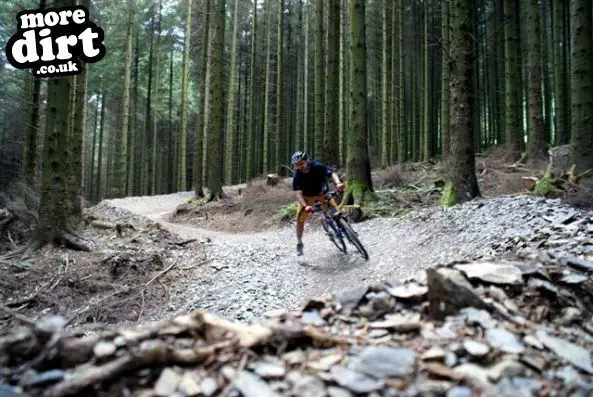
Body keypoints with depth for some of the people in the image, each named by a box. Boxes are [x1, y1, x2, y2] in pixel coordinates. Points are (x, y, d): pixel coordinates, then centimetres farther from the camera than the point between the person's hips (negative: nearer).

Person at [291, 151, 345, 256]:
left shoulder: (317, 166, -27)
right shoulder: (297, 176, -26)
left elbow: (332, 173, -31)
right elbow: (298, 193, -32)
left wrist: (338, 183, -52)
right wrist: (305, 206, -48)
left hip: (322, 193, 0)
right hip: (307, 196, 0)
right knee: (300, 219, -9)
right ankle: (299, 244, 9)